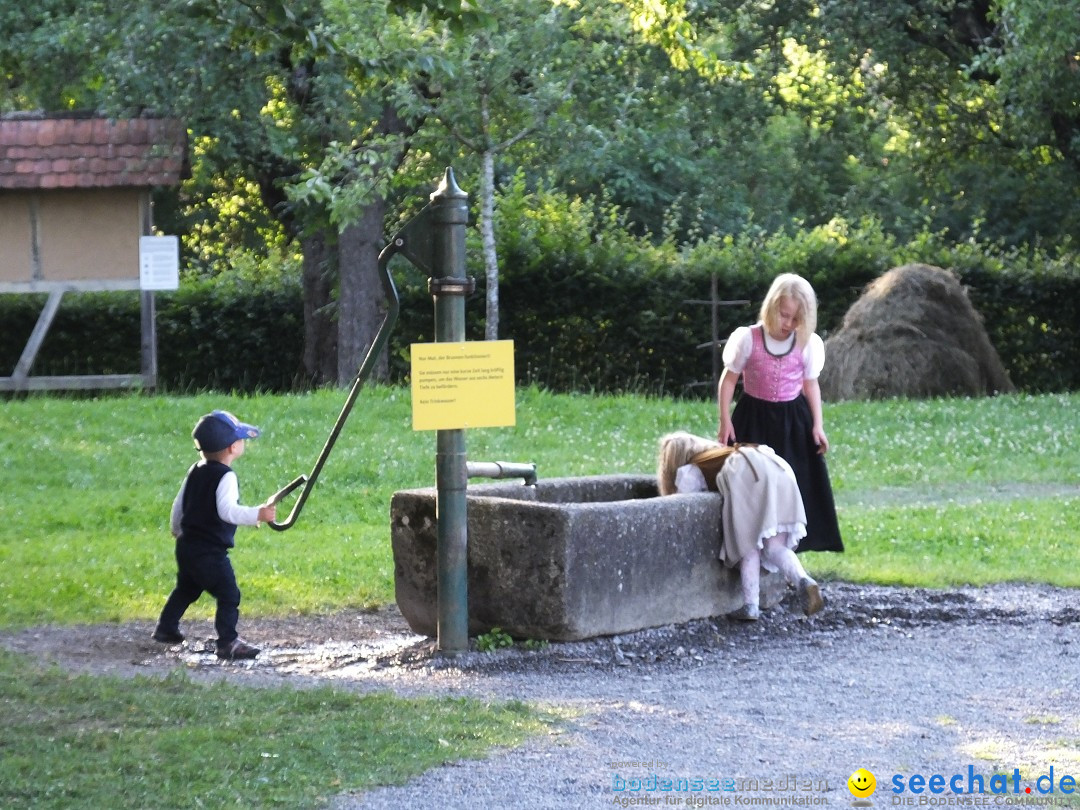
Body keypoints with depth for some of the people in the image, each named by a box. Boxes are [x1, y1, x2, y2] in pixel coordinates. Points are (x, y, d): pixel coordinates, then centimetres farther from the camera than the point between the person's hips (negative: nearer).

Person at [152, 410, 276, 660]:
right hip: (210, 552, -9)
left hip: (186, 546, 9)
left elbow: (178, 504, 19)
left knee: (186, 589, 28)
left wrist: (177, 530, 35)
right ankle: (228, 642, -11)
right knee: (229, 595, -7)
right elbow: (227, 510, -32)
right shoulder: (225, 477, -18)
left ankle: (166, 628, 39)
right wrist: (257, 515, -40)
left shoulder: (195, 471, 9)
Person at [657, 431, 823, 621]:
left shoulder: (688, 471, 22)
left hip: (747, 476, -5)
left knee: (749, 546, 1)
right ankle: (802, 580, -22)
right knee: (775, 546, 3)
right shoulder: (721, 451, 41)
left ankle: (751, 606, -9)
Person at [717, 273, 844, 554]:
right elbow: (729, 380, -2)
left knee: (795, 483, 0)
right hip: (755, 419, -2)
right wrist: (725, 421, -6)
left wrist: (817, 426, -2)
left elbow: (811, 385, 5)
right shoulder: (748, 339, -10)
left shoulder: (807, 344, -4)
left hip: (793, 420, 2)